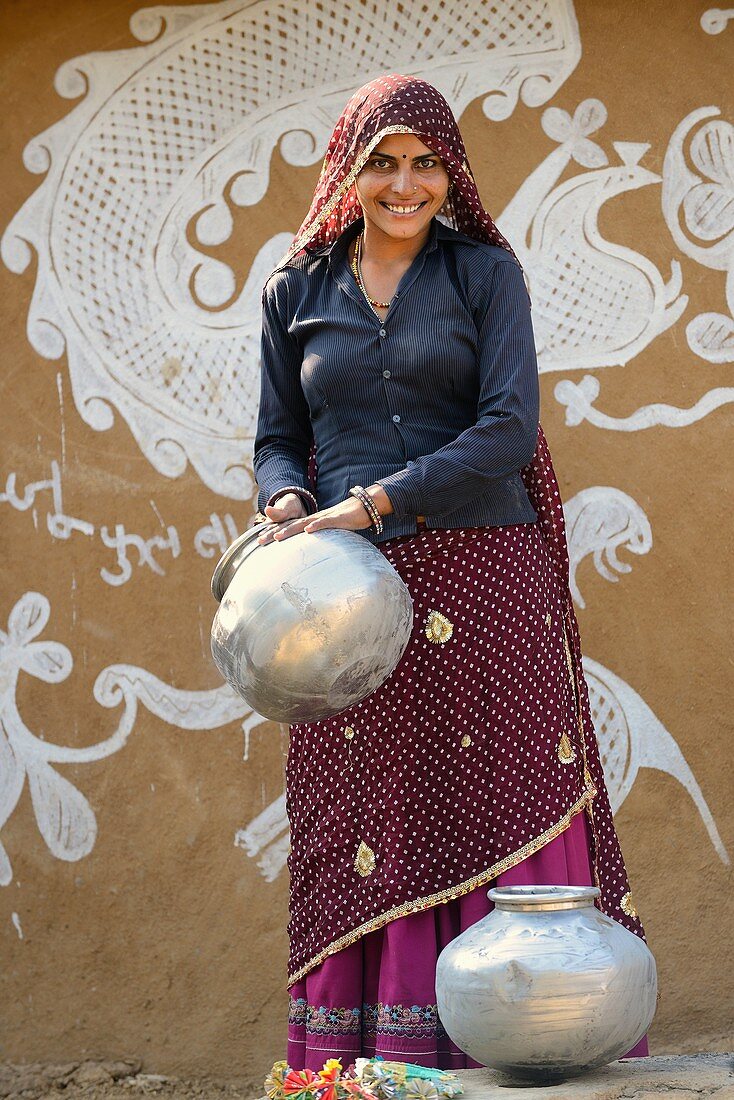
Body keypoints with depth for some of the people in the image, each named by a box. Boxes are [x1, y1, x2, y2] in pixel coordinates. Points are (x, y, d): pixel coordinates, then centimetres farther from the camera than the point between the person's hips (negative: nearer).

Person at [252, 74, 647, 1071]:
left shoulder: (485, 272, 4)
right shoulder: (297, 293, 12)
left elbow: (509, 429, -7)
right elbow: (277, 440, 16)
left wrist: (371, 504, -16)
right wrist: (290, 508, -8)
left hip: (485, 586, -2)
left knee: (505, 828, -5)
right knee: (370, 848, -2)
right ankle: (378, 1063, 2)